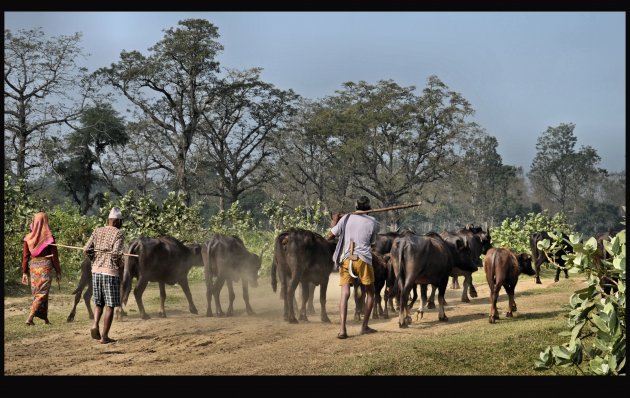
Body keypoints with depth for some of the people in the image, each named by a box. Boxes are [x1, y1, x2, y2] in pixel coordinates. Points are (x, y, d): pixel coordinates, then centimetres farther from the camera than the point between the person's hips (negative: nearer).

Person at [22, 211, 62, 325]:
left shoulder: (28, 237, 1)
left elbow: (26, 256, 3)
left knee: (37, 292, 15)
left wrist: (24, 272, 10)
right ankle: (30, 318, -12)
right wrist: (58, 272, 2)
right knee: (42, 293, 0)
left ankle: (45, 318, 19)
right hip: (45, 266, -4)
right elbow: (54, 256, -6)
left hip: (33, 266, 4)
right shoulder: (49, 237, -9)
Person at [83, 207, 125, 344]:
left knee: (98, 302, 19)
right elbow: (116, 252, -18)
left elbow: (86, 250, 1)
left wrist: (95, 260, 15)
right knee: (109, 305, 3)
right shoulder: (118, 233, -5)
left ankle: (95, 325, -3)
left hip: (96, 270, 5)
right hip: (111, 272, -5)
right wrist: (120, 265, 0)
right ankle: (104, 336, 3)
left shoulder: (97, 231, 9)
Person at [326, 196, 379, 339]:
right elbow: (372, 243, 15)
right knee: (370, 292, 17)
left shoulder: (346, 218, 9)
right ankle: (364, 326, 17)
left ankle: (342, 329, -17)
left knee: (345, 294, -4)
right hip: (363, 259, -1)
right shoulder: (373, 222, 7)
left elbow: (329, 236, 7)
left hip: (345, 259, 1)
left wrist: (333, 224, 25)